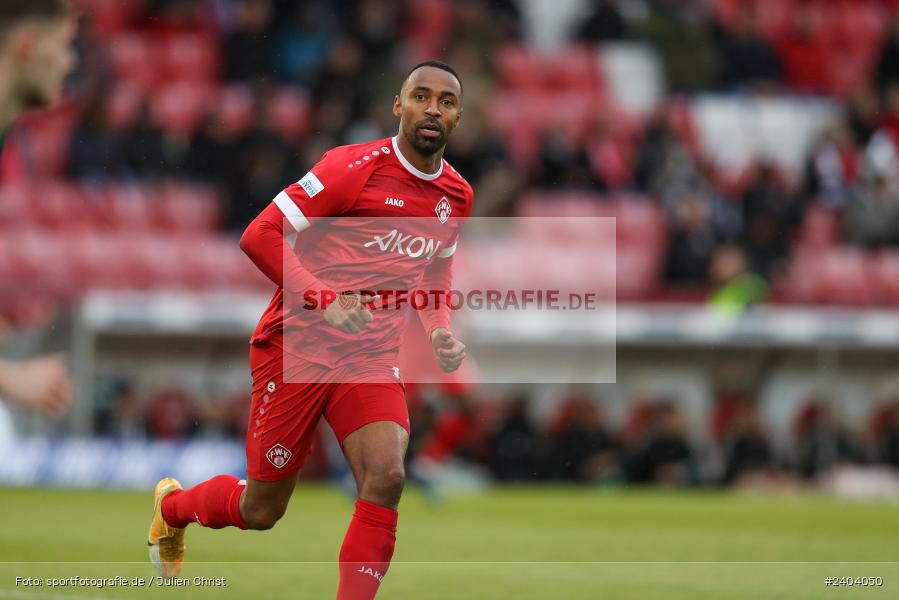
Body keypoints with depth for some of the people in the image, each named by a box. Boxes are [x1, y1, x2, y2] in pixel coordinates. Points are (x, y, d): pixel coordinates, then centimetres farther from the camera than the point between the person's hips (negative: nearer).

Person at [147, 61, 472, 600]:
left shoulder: (458, 195, 7)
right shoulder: (356, 167, -13)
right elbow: (260, 236, -14)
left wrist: (441, 333, 6)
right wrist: (326, 302, -24)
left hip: (372, 358, 4)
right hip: (297, 347, -4)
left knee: (386, 478, -23)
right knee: (261, 510, 6)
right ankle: (172, 504, 40)